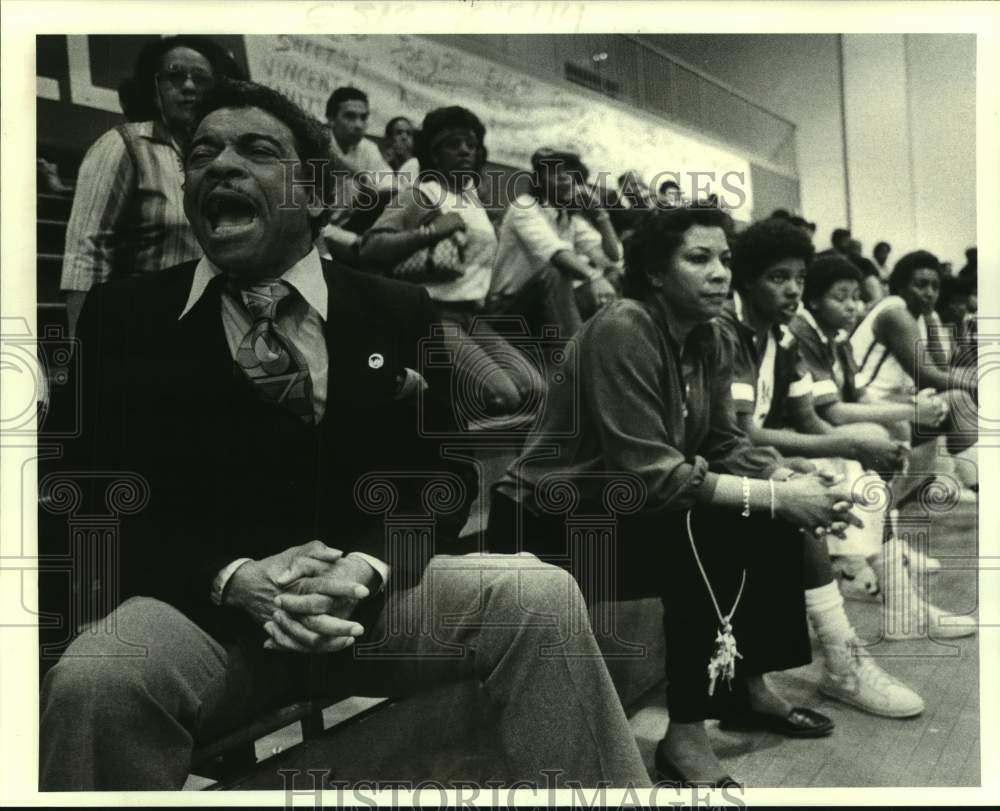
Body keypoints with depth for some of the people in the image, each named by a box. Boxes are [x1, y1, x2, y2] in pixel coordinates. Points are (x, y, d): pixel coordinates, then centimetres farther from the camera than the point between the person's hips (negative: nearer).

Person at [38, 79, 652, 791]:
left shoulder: (400, 313, 3)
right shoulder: (123, 318, 1)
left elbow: (443, 476, 1)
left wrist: (364, 570, -20)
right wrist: (235, 579, -21)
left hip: (373, 590, 2)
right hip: (209, 606, -1)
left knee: (544, 597, -19)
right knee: (90, 682, -32)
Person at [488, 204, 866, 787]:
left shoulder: (708, 339, 2)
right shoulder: (621, 331, -24)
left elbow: (724, 444, 1)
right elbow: (649, 474, -28)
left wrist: (794, 483, -18)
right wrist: (776, 497, -27)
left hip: (625, 510, 8)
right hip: (550, 524, -8)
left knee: (774, 526, -3)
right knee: (709, 539, -27)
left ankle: (747, 687, 12)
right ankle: (685, 734, -14)